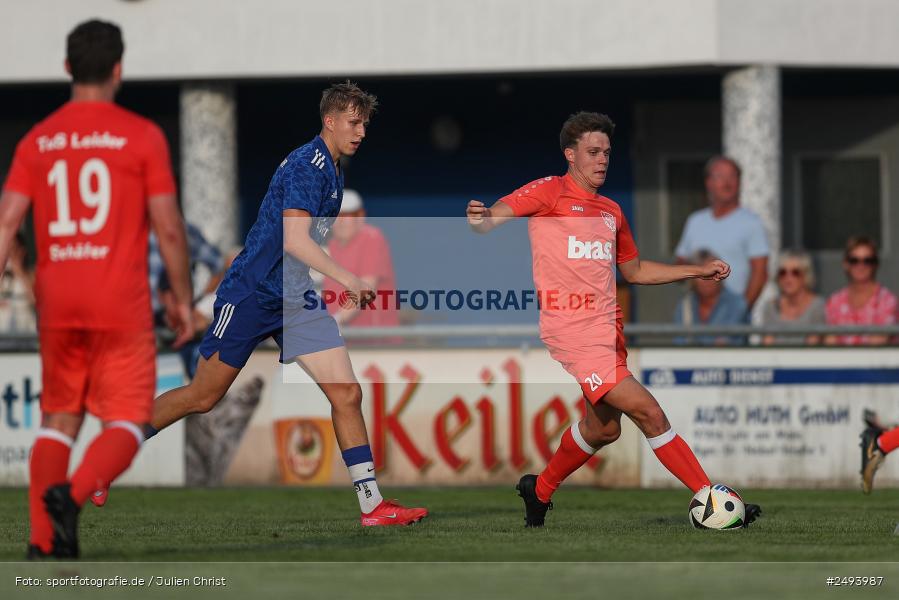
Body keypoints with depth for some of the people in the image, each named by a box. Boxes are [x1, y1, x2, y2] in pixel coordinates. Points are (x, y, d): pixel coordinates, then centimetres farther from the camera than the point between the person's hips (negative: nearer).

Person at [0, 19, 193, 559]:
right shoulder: (142, 136, -3)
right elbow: (168, 227, -4)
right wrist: (184, 299, 6)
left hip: (57, 302, 4)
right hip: (122, 304, -4)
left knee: (59, 419, 15)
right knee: (127, 423, 0)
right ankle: (72, 493, -29)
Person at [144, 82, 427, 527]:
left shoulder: (332, 170, 13)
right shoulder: (307, 165, -17)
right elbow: (294, 239, -28)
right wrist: (345, 278, -34)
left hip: (296, 301, 8)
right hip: (250, 294, -8)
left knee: (346, 394, -5)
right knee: (203, 396, 2)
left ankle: (371, 504, -6)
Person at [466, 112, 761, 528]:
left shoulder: (611, 211, 18)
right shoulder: (550, 192, -4)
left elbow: (635, 270, 29)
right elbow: (491, 218, -13)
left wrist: (700, 271, 24)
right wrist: (478, 219, -38)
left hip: (608, 328, 8)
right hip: (573, 330, -8)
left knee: (604, 427, 13)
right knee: (647, 411, -14)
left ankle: (540, 490, 36)